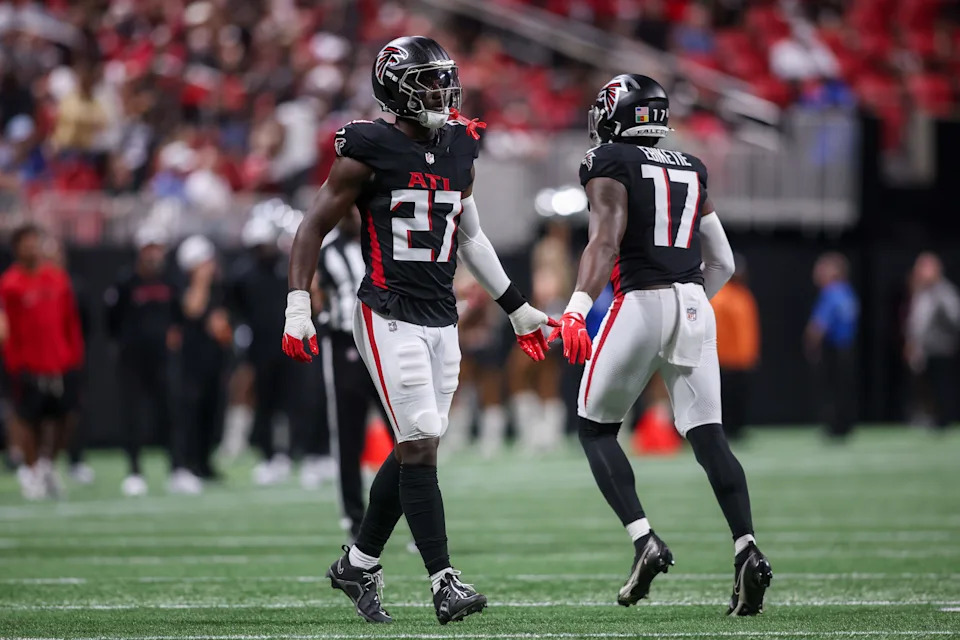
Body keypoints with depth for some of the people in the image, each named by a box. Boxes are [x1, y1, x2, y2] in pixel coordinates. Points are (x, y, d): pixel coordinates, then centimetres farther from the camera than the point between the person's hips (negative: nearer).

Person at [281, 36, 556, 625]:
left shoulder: (459, 151, 11)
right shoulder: (370, 151, -8)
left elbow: (471, 237, 23)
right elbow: (315, 228, -3)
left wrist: (518, 308, 26)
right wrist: (298, 308, -12)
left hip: (442, 320, 7)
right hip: (390, 317, -7)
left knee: (415, 448, 8)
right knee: (421, 444, -11)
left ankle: (358, 564, 23)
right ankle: (444, 582, -11)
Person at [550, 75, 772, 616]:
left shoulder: (610, 165, 0)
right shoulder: (692, 172, 19)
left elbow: (605, 243, -16)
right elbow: (723, 263, 22)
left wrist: (578, 308, -25)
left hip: (641, 304, -5)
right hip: (696, 306, 5)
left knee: (596, 429, 9)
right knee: (708, 434, 2)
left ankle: (645, 541, -7)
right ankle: (747, 549, -17)